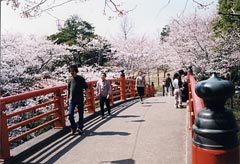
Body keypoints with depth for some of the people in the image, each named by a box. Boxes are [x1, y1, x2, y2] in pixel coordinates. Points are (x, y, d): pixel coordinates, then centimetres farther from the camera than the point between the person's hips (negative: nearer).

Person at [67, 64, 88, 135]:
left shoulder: (81, 79, -4)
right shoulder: (70, 79, 5)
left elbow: (86, 88, -1)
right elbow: (68, 90, 14)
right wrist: (68, 99, 13)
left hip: (80, 100, -2)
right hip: (72, 100, 2)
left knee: (81, 115, 6)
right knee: (70, 114, -6)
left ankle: (79, 128, 22)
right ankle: (73, 127, 13)